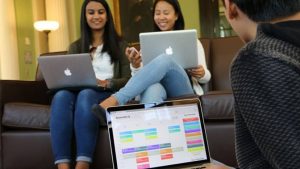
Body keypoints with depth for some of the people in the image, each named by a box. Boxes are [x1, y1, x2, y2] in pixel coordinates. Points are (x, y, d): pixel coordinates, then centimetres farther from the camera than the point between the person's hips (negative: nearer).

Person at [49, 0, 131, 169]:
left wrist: (107, 83, -13)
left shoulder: (119, 45, 16)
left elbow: (128, 79, 6)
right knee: (61, 95, -35)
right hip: (79, 93, 2)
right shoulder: (75, 47, 24)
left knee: (86, 94, -39)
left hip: (108, 95, -2)